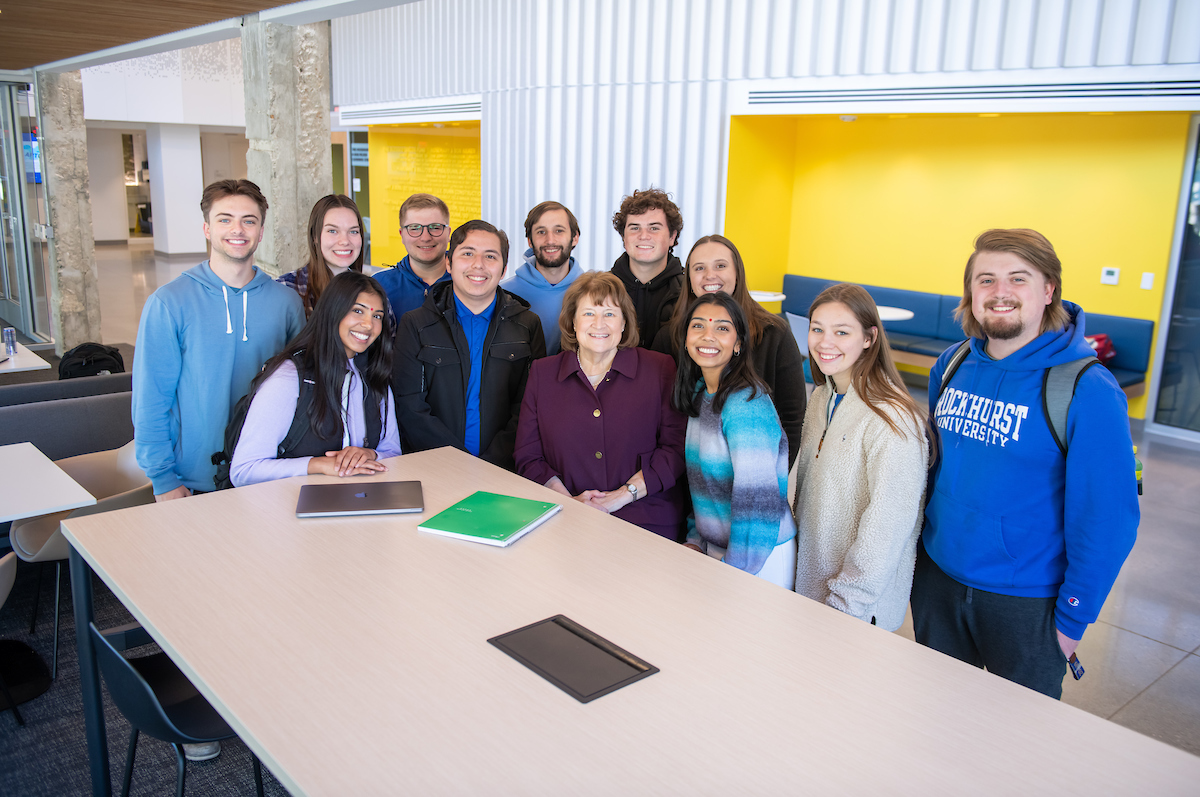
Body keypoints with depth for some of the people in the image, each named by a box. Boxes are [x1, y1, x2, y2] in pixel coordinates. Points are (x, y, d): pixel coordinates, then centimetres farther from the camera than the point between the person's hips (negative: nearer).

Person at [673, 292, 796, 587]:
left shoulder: (746, 405, -22)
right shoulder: (698, 392, 4)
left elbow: (758, 501, -23)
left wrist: (731, 573, -18)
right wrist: (695, 540, 8)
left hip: (761, 560, -7)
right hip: (713, 549, 7)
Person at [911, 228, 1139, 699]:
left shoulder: (1088, 391, -18)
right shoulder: (953, 366, -2)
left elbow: (1106, 519, -15)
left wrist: (1073, 620, -11)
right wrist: (917, 549, 12)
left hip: (1026, 602, -4)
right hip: (936, 578, 5)